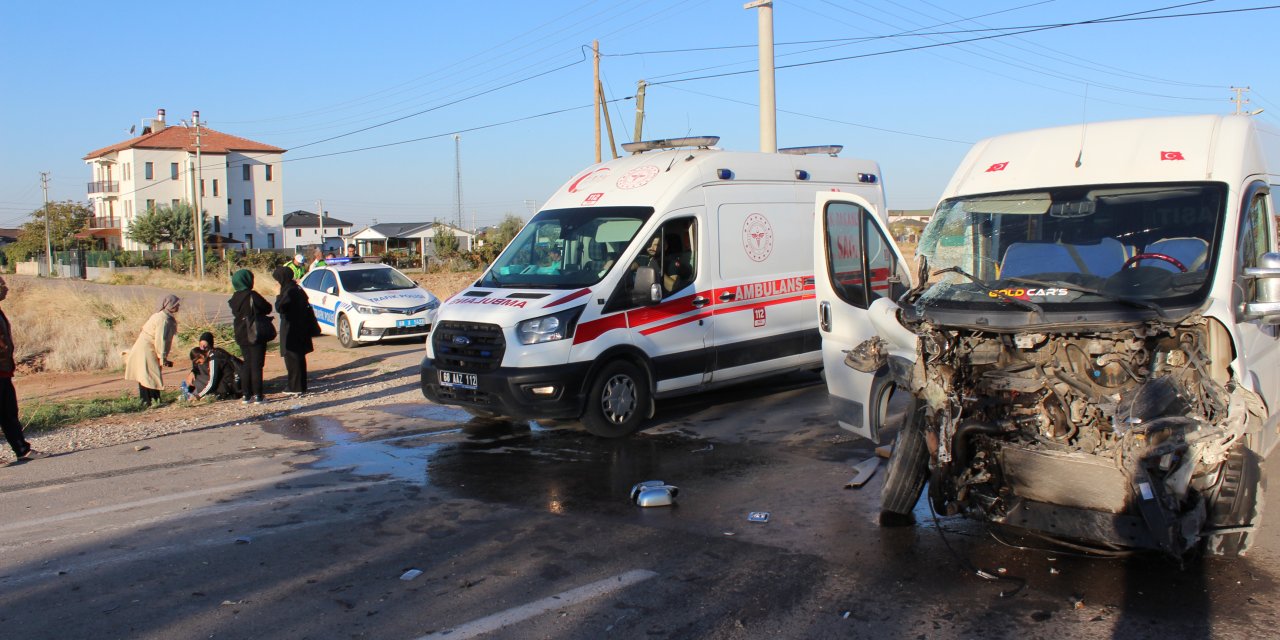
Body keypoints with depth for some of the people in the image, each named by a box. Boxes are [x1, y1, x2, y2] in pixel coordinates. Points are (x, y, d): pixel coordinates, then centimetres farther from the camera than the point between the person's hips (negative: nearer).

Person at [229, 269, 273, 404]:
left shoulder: (234, 298, 4)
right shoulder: (252, 296, -17)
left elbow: (235, 313, 14)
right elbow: (268, 308, -10)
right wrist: (259, 312, 9)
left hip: (242, 336, 6)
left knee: (247, 364, 14)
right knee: (256, 365, -2)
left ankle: (246, 395, 15)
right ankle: (257, 395, -1)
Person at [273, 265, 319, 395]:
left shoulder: (289, 291, -18)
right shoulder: (297, 289, 10)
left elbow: (279, 308, -22)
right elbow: (306, 307, 16)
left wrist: (278, 296, -8)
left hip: (291, 330, -9)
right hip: (299, 328, 9)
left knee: (292, 359, -3)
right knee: (299, 358, 15)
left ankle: (296, 387, 0)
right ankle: (300, 386, 22)